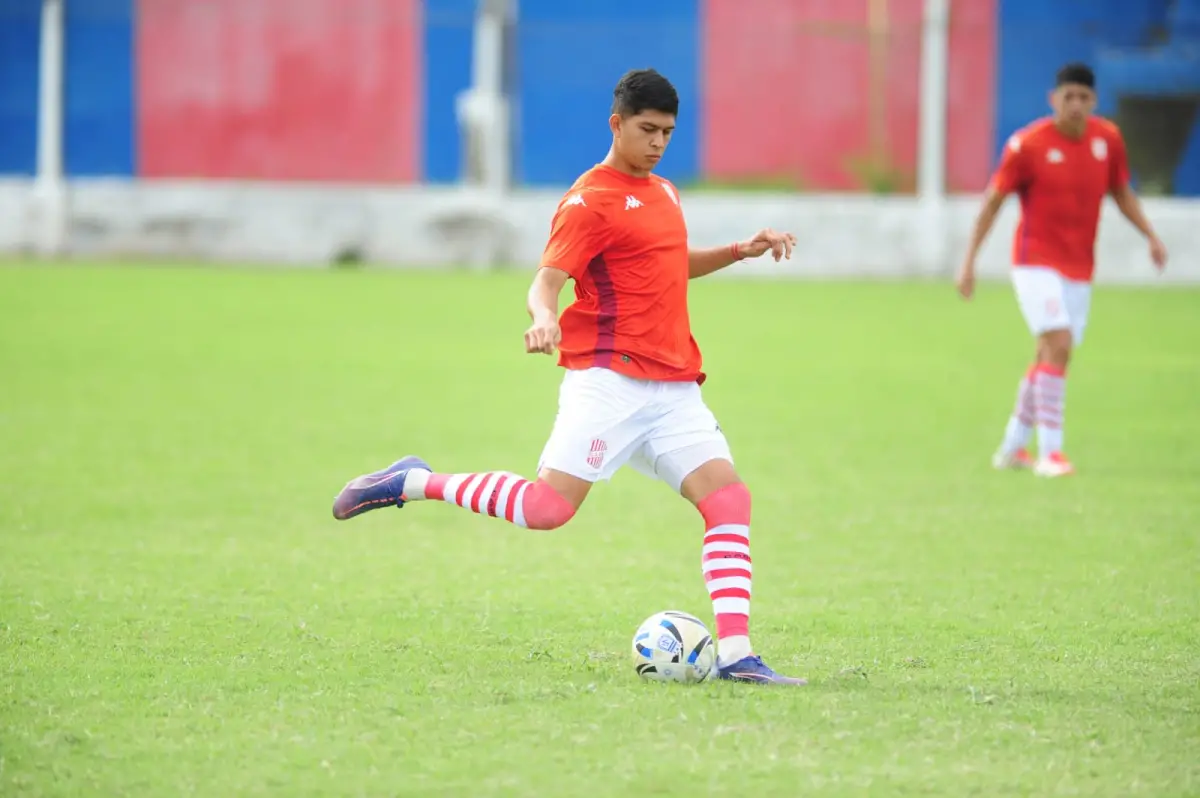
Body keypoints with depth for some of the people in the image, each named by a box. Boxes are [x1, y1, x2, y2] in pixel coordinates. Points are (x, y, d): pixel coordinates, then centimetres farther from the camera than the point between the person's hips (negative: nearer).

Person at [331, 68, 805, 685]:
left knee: (728, 498, -9)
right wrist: (543, 318, -38)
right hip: (608, 376, -7)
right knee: (549, 507, -18)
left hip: (674, 389, 7)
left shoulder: (662, 193, 20)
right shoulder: (590, 200, -6)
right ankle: (413, 484, 1)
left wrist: (740, 251, 25)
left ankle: (735, 656, -11)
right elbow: (547, 279, -16)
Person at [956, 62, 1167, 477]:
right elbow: (993, 201, -5)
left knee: (1048, 358, 11)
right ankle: (1050, 452, -19)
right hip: (1036, 263, -5)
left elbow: (1122, 192, 15)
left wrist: (1150, 235, 2)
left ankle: (1012, 447, 26)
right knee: (1058, 345, -20)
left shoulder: (1107, 139, 1)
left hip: (1079, 268, 5)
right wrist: (969, 260, -7)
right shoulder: (1028, 144, -12)